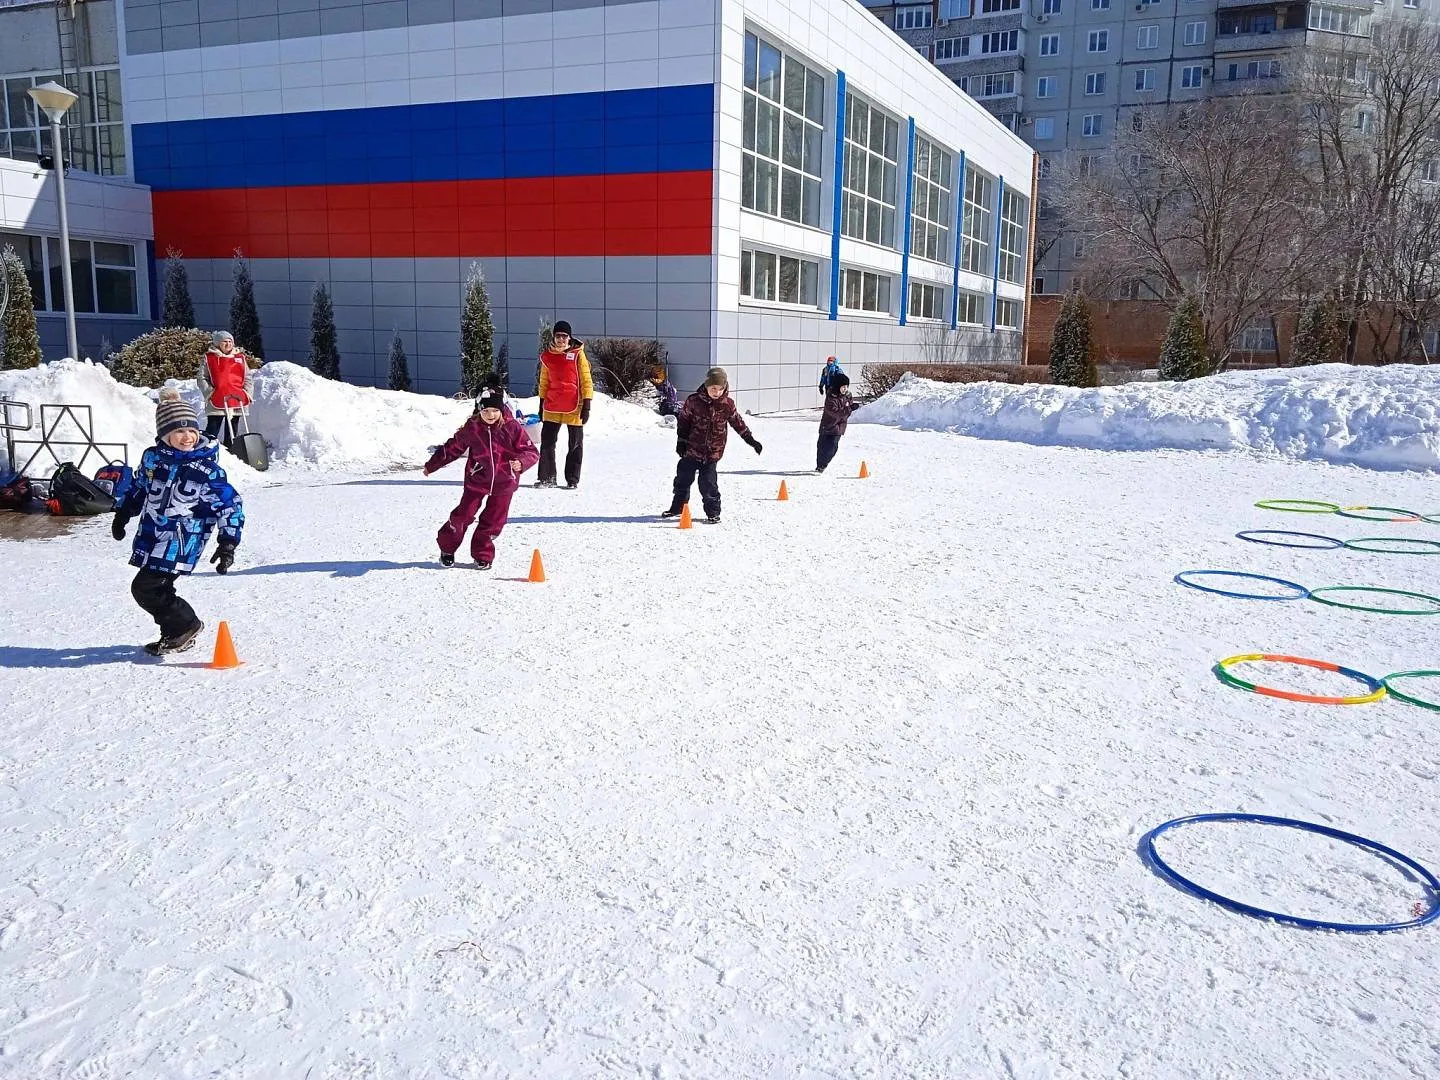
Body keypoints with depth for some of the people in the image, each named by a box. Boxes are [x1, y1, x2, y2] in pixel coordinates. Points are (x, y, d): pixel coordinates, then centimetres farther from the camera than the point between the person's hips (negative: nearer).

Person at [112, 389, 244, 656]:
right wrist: (123, 514, 29)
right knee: (156, 588, 10)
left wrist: (228, 543, -17)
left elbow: (230, 505, -11)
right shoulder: (152, 457, 2)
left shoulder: (206, 470, -15)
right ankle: (178, 633, 28)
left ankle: (186, 625, 8)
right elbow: (139, 486, 21)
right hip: (150, 536, 7)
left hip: (180, 543, -7)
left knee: (146, 588, -11)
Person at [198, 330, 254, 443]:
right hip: (216, 402, -3)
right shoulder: (209, 358, 4)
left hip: (237, 401, 3)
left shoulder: (240, 358, 12)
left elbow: (248, 378, 12)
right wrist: (210, 392, -10)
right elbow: (202, 379, 2)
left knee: (231, 433, 11)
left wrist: (247, 393, -1)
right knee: (212, 431, -4)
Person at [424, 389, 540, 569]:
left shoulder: (512, 427, -13)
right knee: (463, 515, 1)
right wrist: (432, 465, 16)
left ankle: (483, 555, 22)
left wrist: (521, 462, -35)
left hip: (504, 482, 0)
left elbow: (531, 451, -12)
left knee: (494, 521, 5)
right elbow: (453, 447, 7)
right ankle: (447, 549, 22)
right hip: (477, 479, 1)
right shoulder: (472, 428, -8)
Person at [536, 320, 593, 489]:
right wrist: (542, 404, 14)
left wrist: (586, 405, -8)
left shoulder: (578, 355, -2)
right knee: (547, 442, 2)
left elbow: (586, 381, -2)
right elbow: (544, 382, 17)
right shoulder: (547, 356, 8)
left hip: (574, 407, -3)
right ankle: (547, 478, 11)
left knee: (575, 444, 4)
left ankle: (572, 480, 13)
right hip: (552, 407, 3)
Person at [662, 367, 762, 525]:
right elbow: (684, 420, 2)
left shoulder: (727, 405, -4)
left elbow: (738, 423, 8)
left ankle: (713, 512, 8)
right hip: (692, 448, 1)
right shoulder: (693, 401, -8)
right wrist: (681, 440, -1)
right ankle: (677, 506, 30)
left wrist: (751, 440, 10)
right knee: (683, 478, 11)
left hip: (713, 452, -1)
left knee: (708, 482, -5)